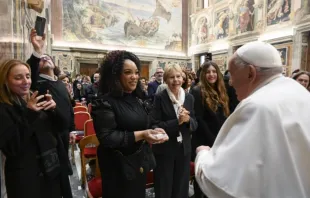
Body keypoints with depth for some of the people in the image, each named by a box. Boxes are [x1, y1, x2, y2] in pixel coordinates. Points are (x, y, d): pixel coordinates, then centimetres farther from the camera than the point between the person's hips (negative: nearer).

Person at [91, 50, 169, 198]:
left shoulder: (137, 99, 8)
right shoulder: (105, 102, -17)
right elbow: (106, 137, -23)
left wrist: (153, 132, -5)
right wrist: (139, 135, -28)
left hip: (140, 163, 8)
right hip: (119, 168, -7)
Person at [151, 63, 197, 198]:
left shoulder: (189, 98, 3)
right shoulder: (159, 98, -11)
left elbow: (194, 125, 5)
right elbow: (155, 126, -14)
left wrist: (188, 119, -16)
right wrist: (177, 122, -23)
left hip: (184, 150, 4)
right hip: (164, 150, -4)